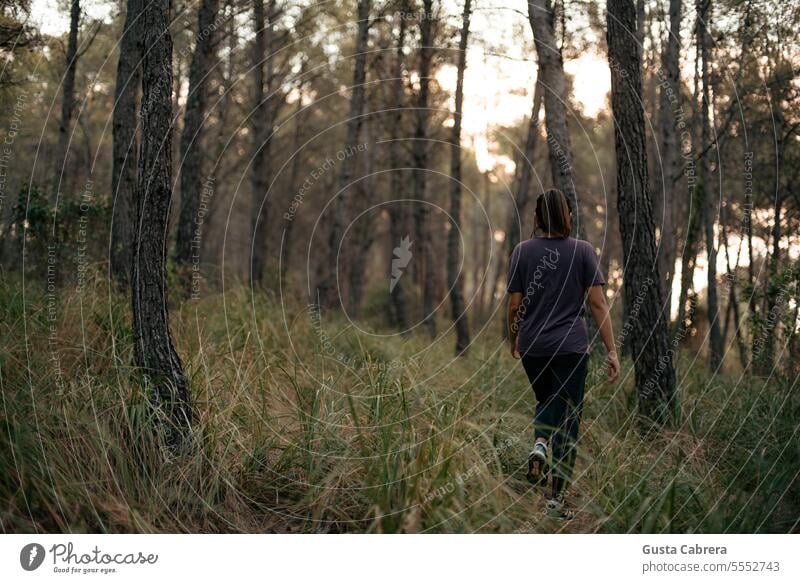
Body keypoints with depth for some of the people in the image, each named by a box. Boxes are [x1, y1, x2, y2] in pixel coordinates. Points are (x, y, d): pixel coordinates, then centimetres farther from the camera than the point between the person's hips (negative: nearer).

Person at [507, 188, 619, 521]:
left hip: (532, 347, 2)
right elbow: (598, 303, -7)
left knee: (546, 401, 27)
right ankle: (556, 499, 2)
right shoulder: (582, 251, -2)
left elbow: (514, 306, 0)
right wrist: (611, 351, -4)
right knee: (567, 418, 5)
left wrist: (513, 341, 16)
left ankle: (539, 444, -4)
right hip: (572, 346, -2)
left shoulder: (523, 251, 0)